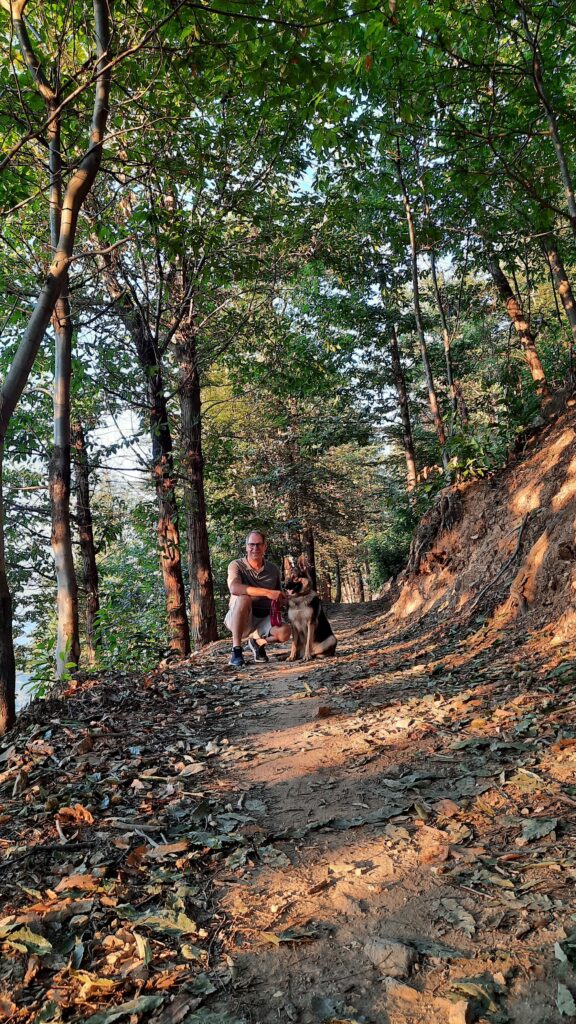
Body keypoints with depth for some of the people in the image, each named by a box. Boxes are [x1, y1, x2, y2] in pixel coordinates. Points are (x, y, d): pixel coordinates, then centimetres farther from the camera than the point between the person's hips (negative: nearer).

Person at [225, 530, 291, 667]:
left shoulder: (273, 569, 5)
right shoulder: (236, 565, -8)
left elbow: (279, 597, 17)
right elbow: (234, 588, -30)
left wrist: (279, 601, -9)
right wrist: (267, 592, -35)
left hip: (264, 618, 3)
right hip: (238, 619, -3)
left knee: (284, 632, -27)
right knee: (244, 599, -35)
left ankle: (258, 642, 8)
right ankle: (236, 650, -24)